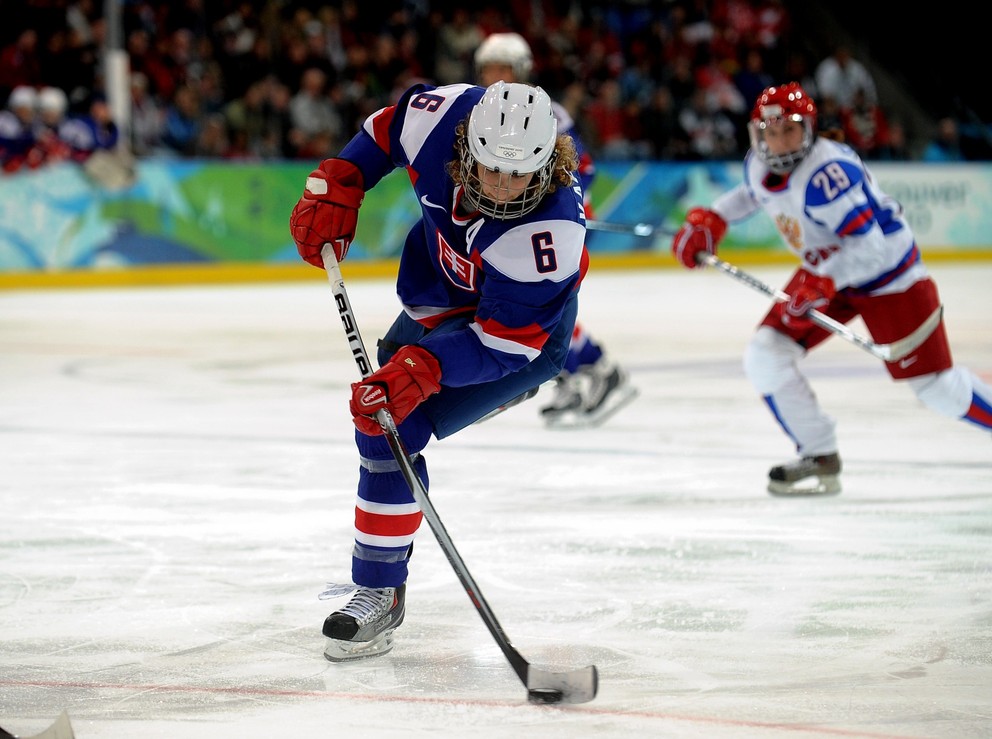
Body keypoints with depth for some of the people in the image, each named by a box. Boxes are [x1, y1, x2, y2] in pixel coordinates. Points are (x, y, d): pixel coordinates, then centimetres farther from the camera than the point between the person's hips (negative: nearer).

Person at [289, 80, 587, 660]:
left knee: (390, 428, -19)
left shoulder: (547, 232, -40)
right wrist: (336, 188, -11)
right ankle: (380, 559, 46)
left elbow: (501, 343, -36)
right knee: (383, 398, 23)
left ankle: (380, 592, -8)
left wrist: (418, 371, -46)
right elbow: (388, 128, -3)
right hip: (436, 297, 8)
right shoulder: (449, 117, -27)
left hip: (522, 333, -8)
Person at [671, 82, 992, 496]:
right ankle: (819, 458, 5)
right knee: (765, 357, -6)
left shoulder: (827, 174, -32)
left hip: (889, 277, -8)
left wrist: (822, 281, -43)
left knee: (936, 389, -5)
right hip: (827, 272, 8)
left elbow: (870, 247, -35)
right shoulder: (758, 165, -7)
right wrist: (710, 220, 6)